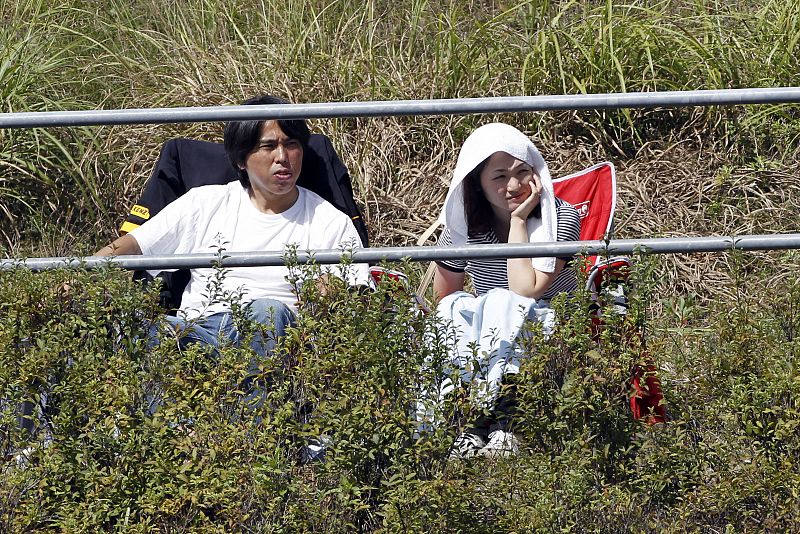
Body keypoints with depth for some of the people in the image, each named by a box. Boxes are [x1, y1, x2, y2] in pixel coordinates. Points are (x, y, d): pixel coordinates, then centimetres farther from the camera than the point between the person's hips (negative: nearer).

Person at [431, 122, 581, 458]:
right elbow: (443, 298, 5)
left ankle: (498, 420, -42)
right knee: (455, 308, -28)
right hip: (486, 347, 4)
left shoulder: (561, 218, -14)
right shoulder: (464, 226, -4)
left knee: (503, 304, -34)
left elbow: (524, 291, -25)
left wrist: (519, 221, -22)